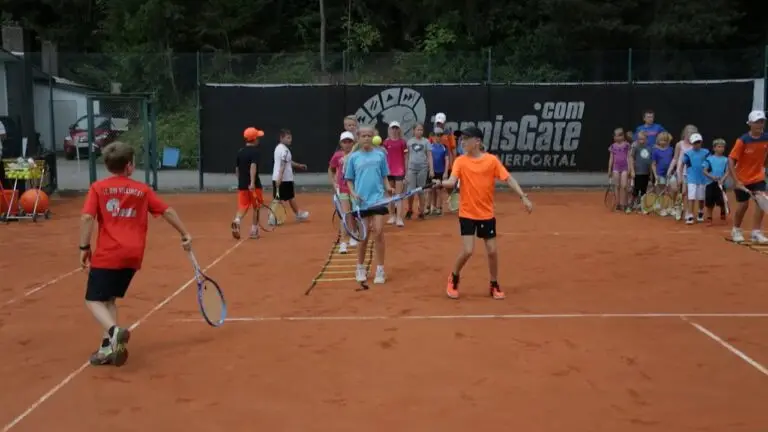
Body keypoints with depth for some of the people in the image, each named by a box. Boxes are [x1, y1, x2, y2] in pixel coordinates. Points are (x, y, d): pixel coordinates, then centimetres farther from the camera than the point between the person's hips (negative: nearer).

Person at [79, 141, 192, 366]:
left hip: (108, 254, -3)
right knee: (109, 299, 18)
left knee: (94, 300, 4)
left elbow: (87, 217, -6)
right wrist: (185, 234, 23)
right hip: (133, 255, 4)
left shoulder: (98, 188, 4)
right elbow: (167, 211, 13)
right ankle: (108, 346, 6)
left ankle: (115, 331, -23)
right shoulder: (142, 189, 11)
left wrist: (84, 247, -1)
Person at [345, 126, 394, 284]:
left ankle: (380, 270, 4)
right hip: (361, 202, 0)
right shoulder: (353, 157, 4)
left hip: (378, 199, 0)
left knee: (378, 234, -5)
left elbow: (384, 176, 9)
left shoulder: (380, 155, 5)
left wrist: (388, 187, -9)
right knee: (363, 236, 8)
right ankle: (360, 268, 25)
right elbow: (349, 180, 8)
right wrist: (353, 193, -9)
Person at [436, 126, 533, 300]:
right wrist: (440, 183, -40)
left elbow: (508, 179, -4)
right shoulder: (460, 161, -6)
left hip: (487, 214, 1)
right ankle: (454, 278, 18)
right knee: (467, 251, -10)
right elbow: (452, 181, -18)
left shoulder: (492, 160, -6)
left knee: (492, 251, 6)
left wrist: (523, 197, -13)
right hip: (467, 214, -1)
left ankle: (494, 285, 27)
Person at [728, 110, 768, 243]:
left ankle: (756, 233, -10)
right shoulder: (742, 141, -21)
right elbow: (731, 161, -23)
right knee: (743, 205, 8)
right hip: (742, 179, -3)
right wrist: (736, 181, -29)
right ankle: (736, 230, 32)